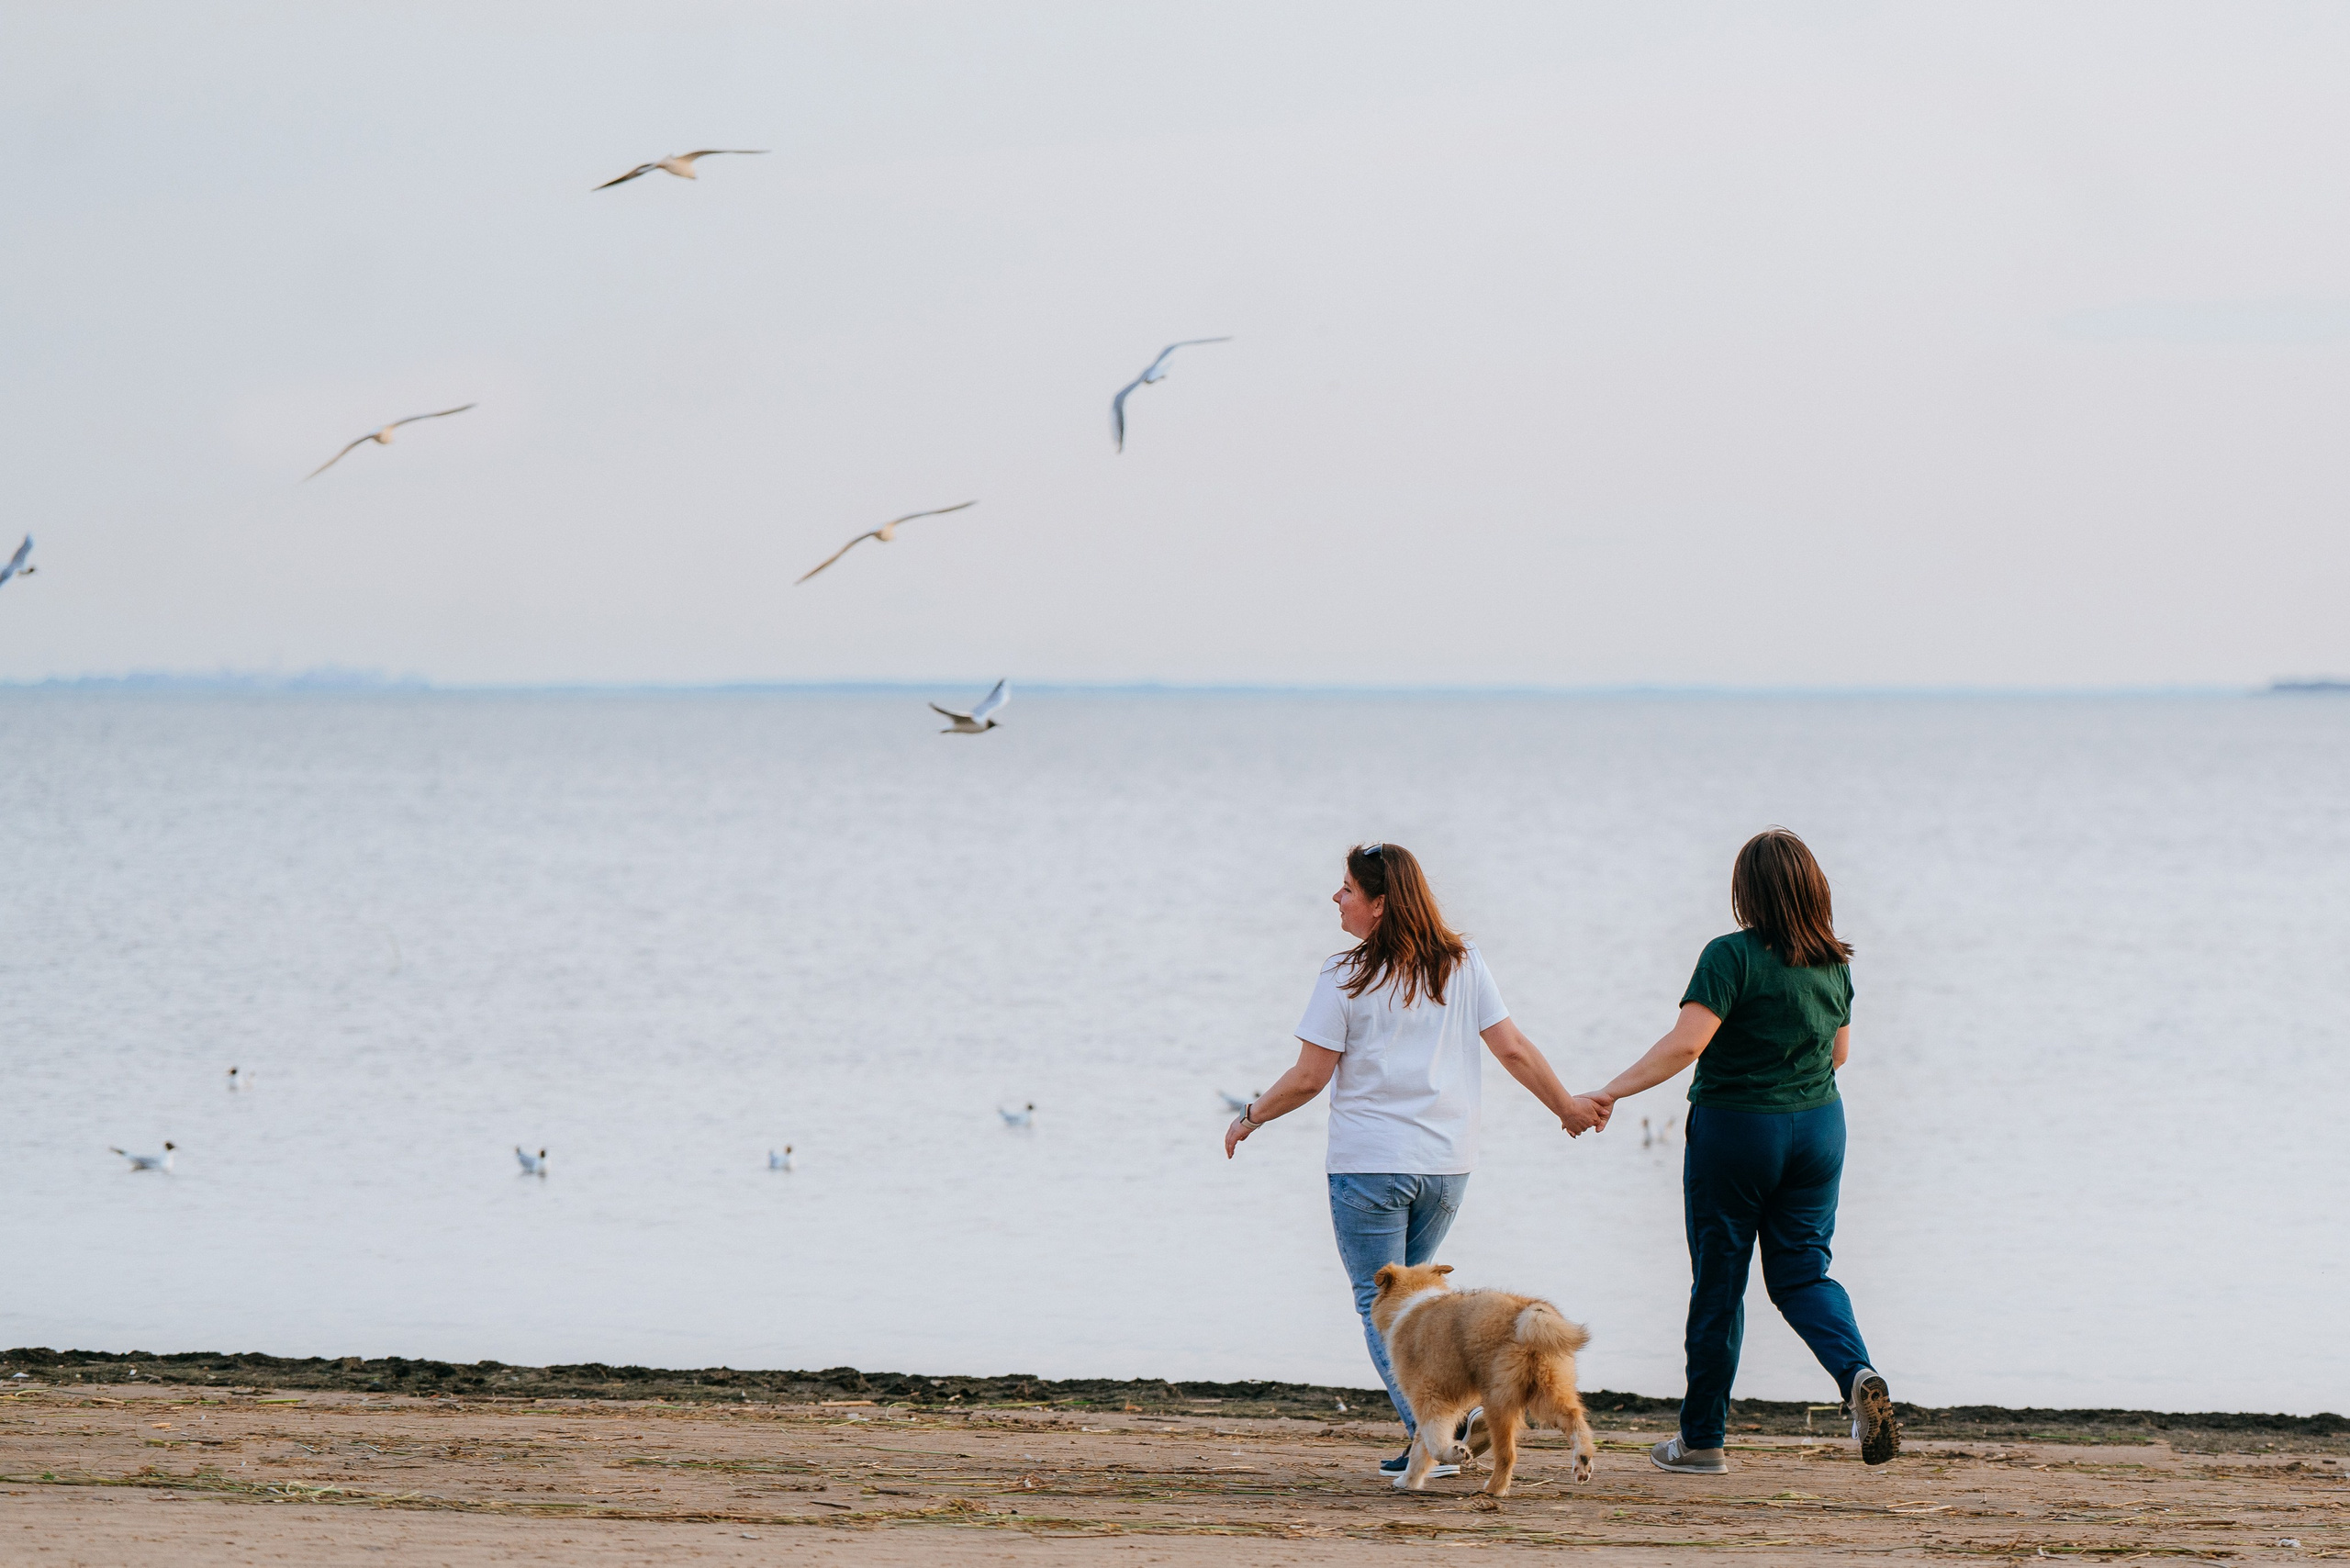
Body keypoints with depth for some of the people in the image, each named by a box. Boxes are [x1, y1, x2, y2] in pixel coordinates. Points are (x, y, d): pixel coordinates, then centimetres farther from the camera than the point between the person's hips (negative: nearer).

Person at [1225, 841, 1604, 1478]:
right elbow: (1512, 1048, 3)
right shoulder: (1462, 963, 3)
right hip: (1447, 1162, 5)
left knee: (1380, 1303, 3)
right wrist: (1566, 1105, 16)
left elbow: (1310, 1076, -8)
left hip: (1369, 1163, -5)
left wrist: (1250, 1116, 8)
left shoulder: (1347, 977, -9)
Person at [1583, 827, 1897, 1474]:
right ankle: (1858, 1374, -17)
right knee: (1802, 1271, 11)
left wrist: (1611, 1093, -21)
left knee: (1718, 1282, 6)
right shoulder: (1834, 963, 3)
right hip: (1819, 1125, 5)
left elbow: (1686, 1042, -25)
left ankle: (1701, 1438, 13)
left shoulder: (1733, 955, -16)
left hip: (1735, 1126, -5)